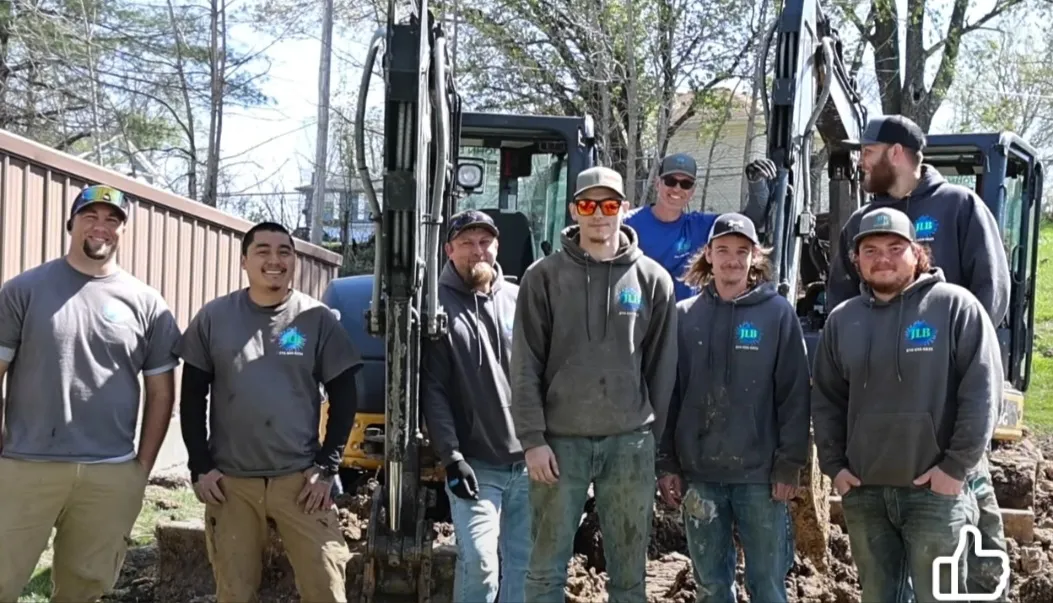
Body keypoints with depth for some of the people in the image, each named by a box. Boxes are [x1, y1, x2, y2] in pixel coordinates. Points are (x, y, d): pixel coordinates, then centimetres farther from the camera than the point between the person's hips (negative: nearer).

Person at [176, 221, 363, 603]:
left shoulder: (318, 320, -1)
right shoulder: (214, 317, 2)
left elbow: (344, 398, 3)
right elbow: (192, 398, 7)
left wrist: (327, 467, -3)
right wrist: (200, 467, 0)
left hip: (300, 479, -1)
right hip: (229, 482, 1)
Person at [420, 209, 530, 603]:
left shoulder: (519, 299, 7)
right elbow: (432, 389, -7)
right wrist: (451, 456, -14)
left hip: (528, 460, 4)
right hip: (476, 464, -4)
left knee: (523, 563, 10)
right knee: (480, 562, -12)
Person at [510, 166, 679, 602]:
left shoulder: (652, 280, 4)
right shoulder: (544, 277, 1)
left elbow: (662, 369, 6)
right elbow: (526, 367, -2)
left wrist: (652, 437, 4)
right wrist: (532, 439, -7)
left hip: (630, 443, 1)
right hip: (560, 440, -1)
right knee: (547, 568, 5)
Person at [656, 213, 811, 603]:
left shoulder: (778, 313, -1)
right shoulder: (685, 316, 6)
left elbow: (794, 394, -3)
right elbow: (669, 394, 7)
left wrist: (790, 464, -7)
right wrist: (666, 463, 3)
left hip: (760, 474, -2)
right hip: (698, 473, 3)